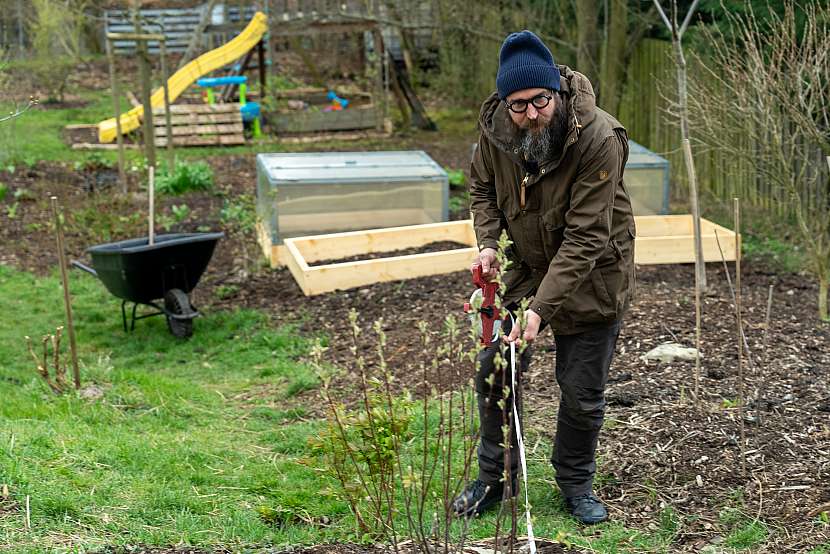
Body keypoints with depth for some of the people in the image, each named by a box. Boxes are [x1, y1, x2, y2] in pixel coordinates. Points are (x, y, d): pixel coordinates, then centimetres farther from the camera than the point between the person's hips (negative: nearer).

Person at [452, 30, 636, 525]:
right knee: (495, 369, 4)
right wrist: (488, 242, -12)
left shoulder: (599, 139, -31)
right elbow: (483, 187, 7)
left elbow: (584, 238, -31)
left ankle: (577, 482, 29)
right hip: (525, 263, 4)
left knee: (582, 391, 4)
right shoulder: (495, 127, -16)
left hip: (591, 273, -4)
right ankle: (496, 478, 23)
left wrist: (541, 307, -36)